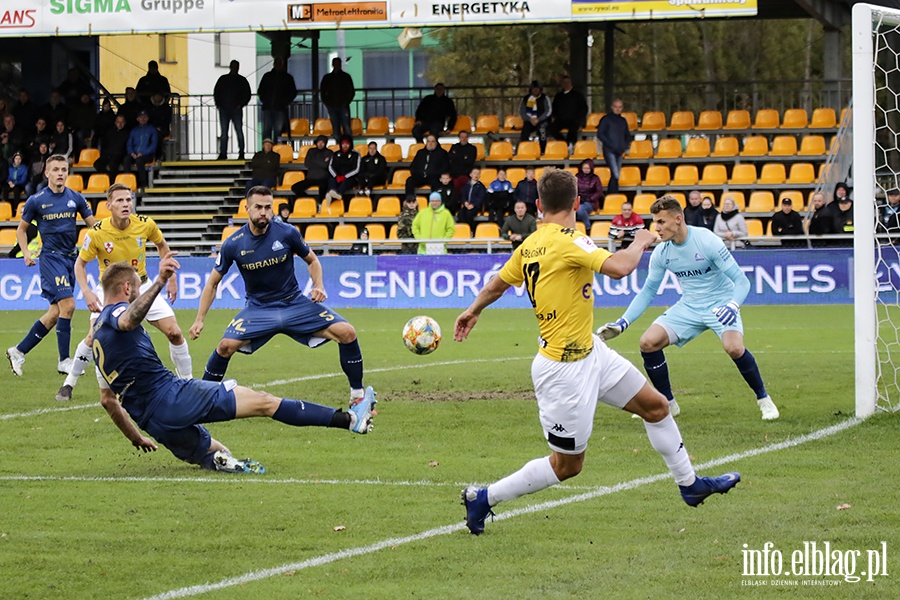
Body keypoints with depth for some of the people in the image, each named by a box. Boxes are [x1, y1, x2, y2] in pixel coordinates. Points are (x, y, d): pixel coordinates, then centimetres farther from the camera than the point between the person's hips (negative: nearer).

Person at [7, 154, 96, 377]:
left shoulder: (76, 198, 5)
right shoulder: (36, 201, -4)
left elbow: (93, 225, 10)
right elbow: (21, 229, 8)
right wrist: (26, 252, -6)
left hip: (71, 257, 5)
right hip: (51, 257, -5)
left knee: (56, 312, 4)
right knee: (67, 305, -15)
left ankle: (19, 351, 14)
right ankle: (64, 360, -6)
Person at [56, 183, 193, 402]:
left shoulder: (145, 224, -15)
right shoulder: (97, 233, -21)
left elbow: (162, 245, 7)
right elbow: (80, 263, -8)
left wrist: (171, 279, 7)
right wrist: (87, 292, -22)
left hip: (141, 286, 2)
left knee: (174, 332, -7)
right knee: (94, 336, -20)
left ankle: (187, 381, 12)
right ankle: (69, 384, 1)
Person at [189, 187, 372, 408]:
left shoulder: (287, 233, -11)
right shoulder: (233, 244, -11)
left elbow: (312, 261, 8)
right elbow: (213, 283, 2)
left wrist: (318, 286, -11)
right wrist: (199, 320, -4)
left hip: (295, 304, 1)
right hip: (258, 309, -1)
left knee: (347, 333, -15)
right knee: (226, 345, -25)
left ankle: (357, 396, 2)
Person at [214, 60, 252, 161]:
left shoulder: (242, 80, 7)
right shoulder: (222, 79, 11)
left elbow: (247, 94, 7)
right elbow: (216, 92, 13)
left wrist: (241, 104, -6)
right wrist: (218, 104, 0)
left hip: (236, 109, -2)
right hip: (224, 109, 2)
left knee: (239, 131, -5)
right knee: (224, 132, 2)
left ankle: (241, 153, -3)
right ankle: (223, 153, 2)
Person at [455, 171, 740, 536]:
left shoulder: (529, 246, 3)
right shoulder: (567, 241, -24)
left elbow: (496, 285, 18)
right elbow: (619, 268, -36)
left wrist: (473, 311, 38)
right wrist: (640, 243, -15)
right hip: (565, 371, -10)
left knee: (655, 406, 17)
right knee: (567, 465, 2)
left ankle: (690, 484, 32)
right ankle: (483, 498, 13)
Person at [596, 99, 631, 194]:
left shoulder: (623, 121, 15)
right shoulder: (606, 119, -1)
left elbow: (628, 136, 24)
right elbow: (600, 134, -6)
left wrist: (625, 146, 5)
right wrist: (611, 145, -13)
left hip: (619, 152, 6)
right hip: (609, 151, -6)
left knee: (615, 176, 6)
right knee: (615, 175, -17)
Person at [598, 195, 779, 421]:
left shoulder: (708, 241, -21)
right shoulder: (661, 253, -6)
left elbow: (741, 281, -20)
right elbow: (647, 292, 7)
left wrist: (732, 306, -40)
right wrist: (621, 324, -2)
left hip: (720, 304, -5)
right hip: (688, 307, 5)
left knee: (734, 348, -32)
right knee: (648, 342, -12)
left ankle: (764, 399, -7)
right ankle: (668, 403, 7)